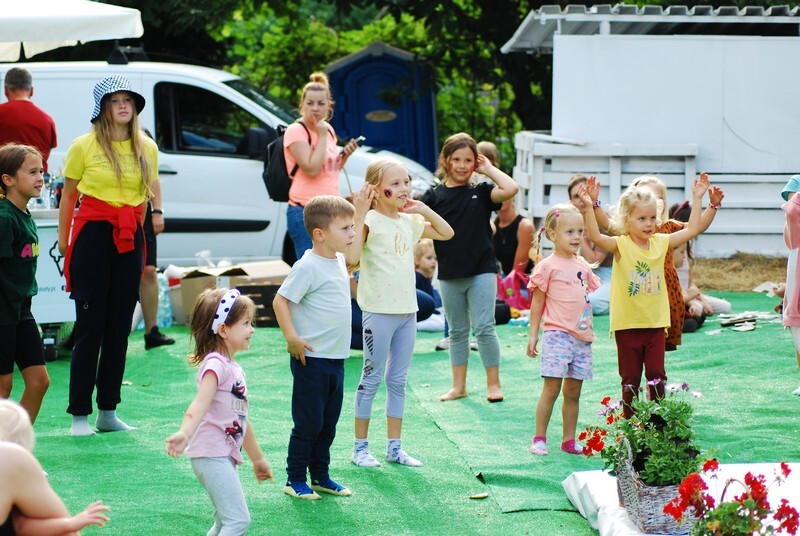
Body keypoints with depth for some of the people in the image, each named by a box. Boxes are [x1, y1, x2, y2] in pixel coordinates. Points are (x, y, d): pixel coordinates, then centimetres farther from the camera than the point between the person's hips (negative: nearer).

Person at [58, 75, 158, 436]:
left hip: (130, 239, 4)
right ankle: (79, 414, -1)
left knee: (120, 325, 5)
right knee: (90, 326, -5)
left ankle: (108, 411, 12)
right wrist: (63, 241, 2)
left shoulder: (146, 148, 7)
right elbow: (69, 195, 2)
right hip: (92, 233, -4)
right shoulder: (84, 146, -4)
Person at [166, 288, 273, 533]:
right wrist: (184, 434, -48)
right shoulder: (215, 364, -13)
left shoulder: (234, 368, 17)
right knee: (239, 520, -16)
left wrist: (257, 458, 33)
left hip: (225, 457, 10)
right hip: (211, 455, -10)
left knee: (225, 522, 17)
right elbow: (200, 403, -29)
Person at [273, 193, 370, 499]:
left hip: (336, 358, 8)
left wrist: (360, 212, 28)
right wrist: (292, 338, -22)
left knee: (328, 423, 15)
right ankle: (296, 480, 10)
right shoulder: (308, 267, -18)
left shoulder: (337, 260, 9)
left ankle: (321, 476, 25)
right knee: (308, 422, -1)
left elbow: (352, 257, 33)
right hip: (312, 359, -8)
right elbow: (280, 300, -16)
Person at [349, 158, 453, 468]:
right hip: (379, 311, -7)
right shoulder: (370, 221, -12)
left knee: (398, 381, 12)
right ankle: (360, 447, 9)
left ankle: (394, 446, 18)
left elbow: (446, 233, 22)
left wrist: (424, 210, 6)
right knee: (372, 378, 1)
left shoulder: (410, 222, 9)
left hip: (407, 310, 7)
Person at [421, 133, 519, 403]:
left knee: (484, 328, -3)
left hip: (481, 271, -2)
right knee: (457, 331, 12)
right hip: (450, 274, 2)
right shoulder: (434, 196, 3)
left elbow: (511, 189, -14)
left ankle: (493, 383, 7)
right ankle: (458, 386, 20)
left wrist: (488, 168, -6)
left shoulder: (481, 192, 1)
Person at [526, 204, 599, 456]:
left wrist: (589, 330, 18)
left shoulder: (583, 266, 13)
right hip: (557, 334, -6)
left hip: (582, 336, 6)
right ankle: (539, 439, -1)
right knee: (552, 388, -9)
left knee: (573, 392, 9)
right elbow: (537, 303, -2)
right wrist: (533, 335, -3)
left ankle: (569, 440, 15)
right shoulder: (548, 266, -5)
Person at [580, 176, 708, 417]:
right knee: (630, 379, 6)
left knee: (657, 377, 6)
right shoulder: (620, 245, -11)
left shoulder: (661, 242, 3)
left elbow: (691, 230, 9)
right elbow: (595, 236, -27)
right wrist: (589, 207, -37)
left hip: (655, 323, 3)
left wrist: (697, 199, 7)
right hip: (627, 325, -3)